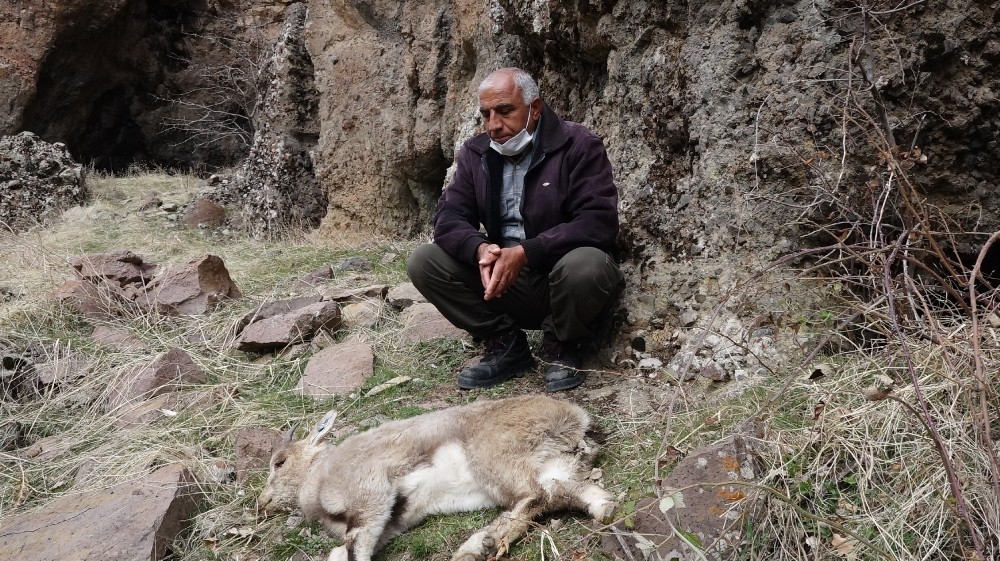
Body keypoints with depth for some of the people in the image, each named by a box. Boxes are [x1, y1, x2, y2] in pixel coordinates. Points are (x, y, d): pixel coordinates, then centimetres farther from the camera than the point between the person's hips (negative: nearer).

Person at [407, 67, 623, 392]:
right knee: (423, 262, -12)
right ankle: (506, 345, -1)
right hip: (501, 279, 4)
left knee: (584, 264, -38)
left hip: (562, 278, -4)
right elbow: (449, 218, -3)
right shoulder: (476, 153, 5)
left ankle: (563, 349, -5)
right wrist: (480, 249, -27)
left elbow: (599, 221, -21)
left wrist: (526, 253, -31)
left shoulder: (578, 146, -10)